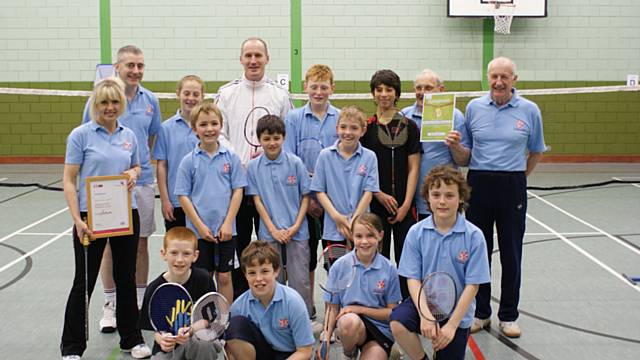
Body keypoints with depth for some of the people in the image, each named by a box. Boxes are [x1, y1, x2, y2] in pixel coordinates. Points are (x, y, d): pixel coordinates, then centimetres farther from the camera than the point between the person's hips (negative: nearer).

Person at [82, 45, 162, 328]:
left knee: (141, 243, 9)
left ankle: (140, 302, 22)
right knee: (110, 244, 5)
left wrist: (141, 165, 6)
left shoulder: (150, 100, 5)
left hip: (142, 182, 3)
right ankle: (110, 305, 18)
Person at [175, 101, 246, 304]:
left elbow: (238, 191, 0)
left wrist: (228, 223, -8)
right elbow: (183, 196, -2)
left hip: (226, 230, 1)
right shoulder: (189, 161, -2)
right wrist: (200, 226, -9)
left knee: (224, 276, 10)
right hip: (199, 231, -1)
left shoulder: (231, 158, 1)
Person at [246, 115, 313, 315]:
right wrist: (273, 229, -7)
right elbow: (257, 200, 0)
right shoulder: (254, 167, 1)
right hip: (269, 232, 1)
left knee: (300, 280, 2)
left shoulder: (295, 163, -2)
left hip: (297, 231, -1)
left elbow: (305, 197, 1)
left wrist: (296, 226, -8)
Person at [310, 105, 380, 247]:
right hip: (332, 229, 0)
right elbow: (319, 190, 0)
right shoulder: (325, 155, 0)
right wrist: (336, 216, -10)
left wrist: (354, 221, -10)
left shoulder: (369, 157, -1)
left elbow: (368, 192, -3)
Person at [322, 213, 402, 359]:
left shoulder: (389, 269, -4)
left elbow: (392, 312, 0)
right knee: (350, 321, -36)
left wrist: (360, 309, -12)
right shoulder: (339, 266, -4)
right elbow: (333, 308, 0)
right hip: (348, 325, 0)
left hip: (380, 328, 0)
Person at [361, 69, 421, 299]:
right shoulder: (365, 127, 3)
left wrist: (406, 204, -6)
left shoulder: (409, 127, 4)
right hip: (375, 203, 0)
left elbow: (413, 168, 2)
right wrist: (380, 195, -9)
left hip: (404, 204, 0)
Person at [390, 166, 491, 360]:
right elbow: (413, 279, -7)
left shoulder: (474, 236, -13)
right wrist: (424, 315, -20)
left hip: (457, 310, 0)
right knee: (397, 322, -29)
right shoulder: (416, 232, -8)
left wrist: (451, 325, -16)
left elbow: (472, 285, -11)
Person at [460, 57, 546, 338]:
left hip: (512, 187, -1)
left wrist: (518, 177, 6)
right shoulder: (473, 107, 4)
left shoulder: (529, 110, 0)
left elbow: (536, 151, 11)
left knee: (511, 253, 6)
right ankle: (481, 312, 23)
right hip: (478, 184, 1)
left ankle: (508, 316, 21)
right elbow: (464, 151, 10)